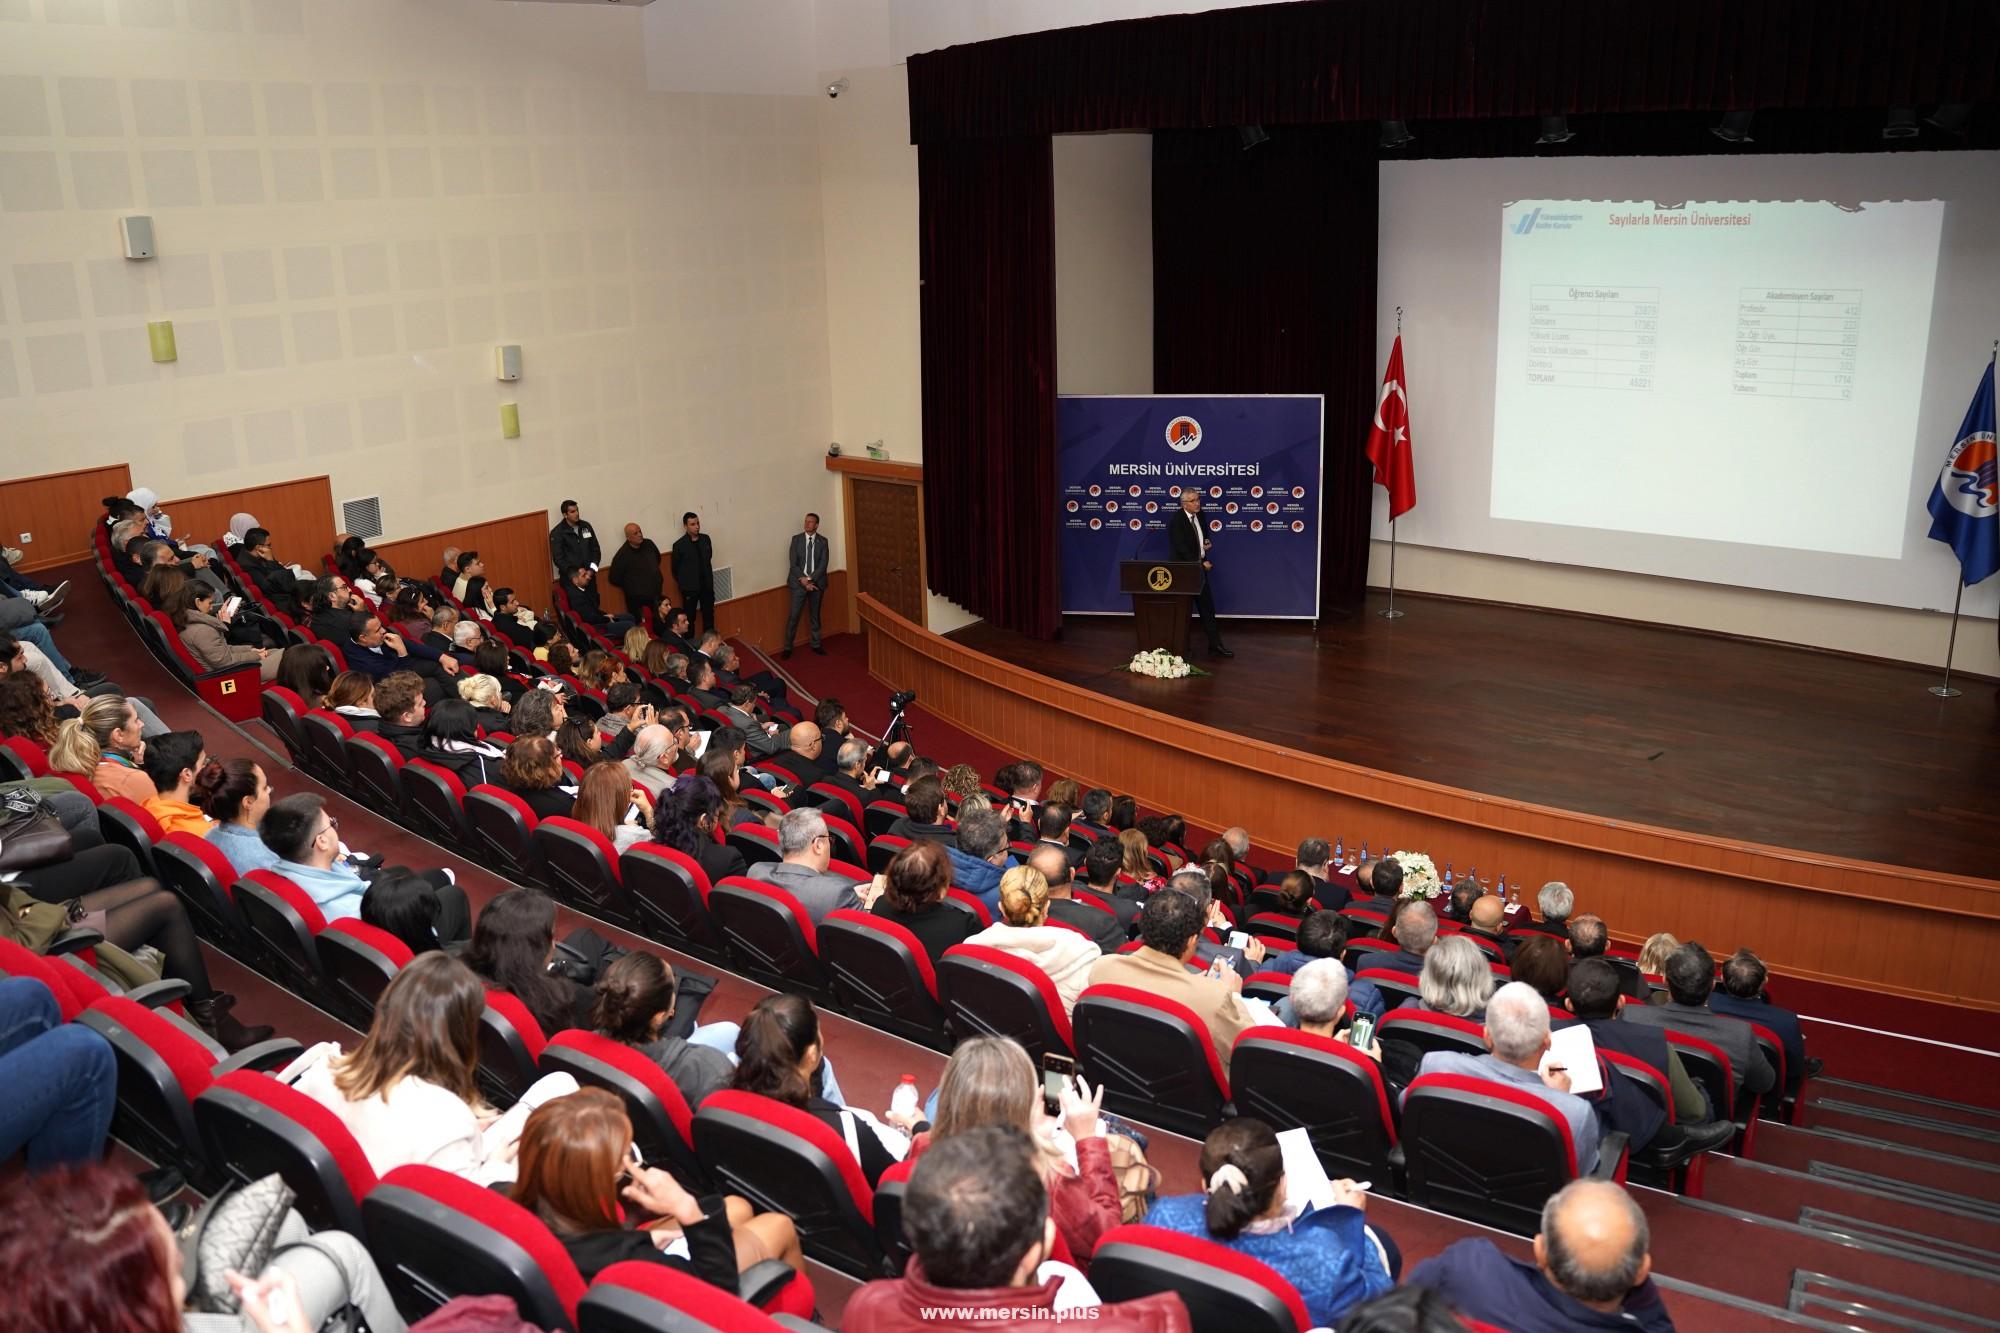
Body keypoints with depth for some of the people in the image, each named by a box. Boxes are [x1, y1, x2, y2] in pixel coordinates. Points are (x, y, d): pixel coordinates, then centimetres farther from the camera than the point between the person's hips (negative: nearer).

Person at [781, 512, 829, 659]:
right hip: (799, 583, -1)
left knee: (815, 615, 13)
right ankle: (788, 647, 5)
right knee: (793, 616, -2)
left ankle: (816, 645, 25)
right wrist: (803, 580, -16)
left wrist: (810, 579, -16)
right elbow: (793, 563, -6)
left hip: (816, 583, 1)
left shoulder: (822, 541, 0)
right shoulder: (796, 539, -2)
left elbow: (823, 564, -6)